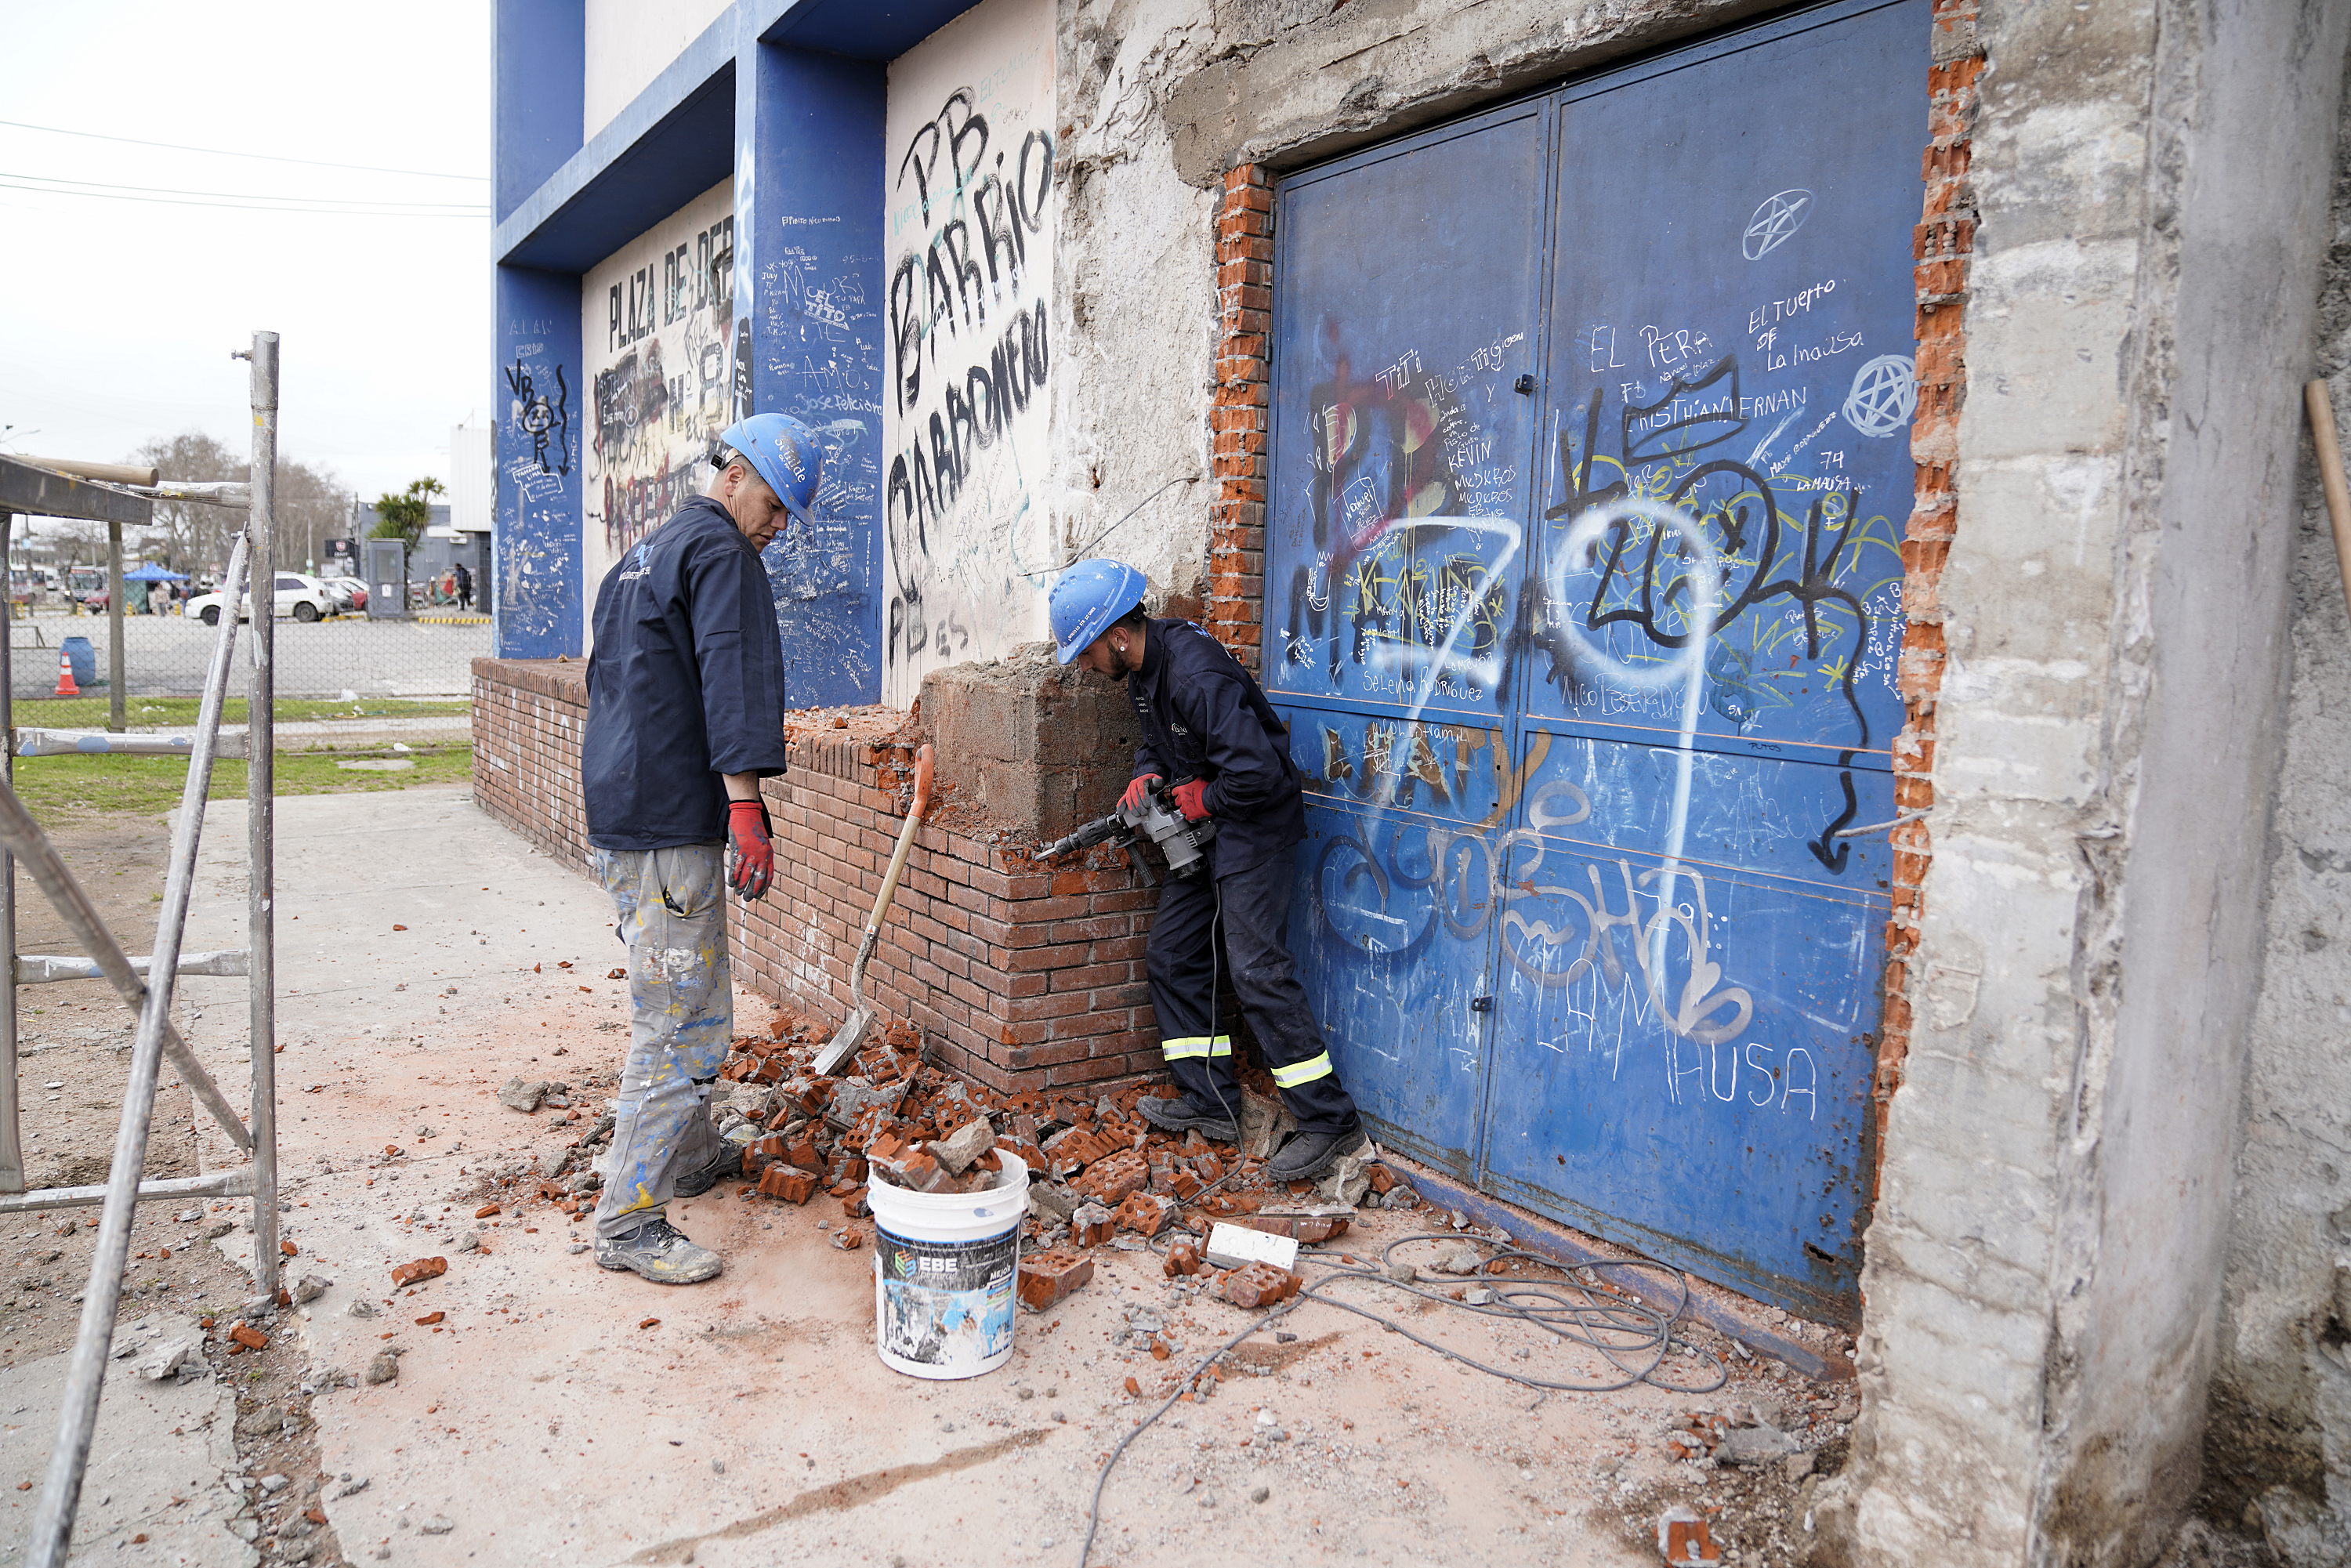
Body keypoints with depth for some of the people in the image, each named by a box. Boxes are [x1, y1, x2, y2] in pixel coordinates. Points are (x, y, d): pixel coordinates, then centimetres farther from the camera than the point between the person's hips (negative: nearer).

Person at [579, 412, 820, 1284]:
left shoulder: (643, 554, 22)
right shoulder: (719, 552, -9)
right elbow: (733, 679, -20)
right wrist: (745, 805, -25)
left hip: (615, 819, 10)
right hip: (673, 827, -10)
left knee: (689, 1001, 22)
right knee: (681, 1023, -5)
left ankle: (693, 1156, 35)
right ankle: (628, 1221, 0)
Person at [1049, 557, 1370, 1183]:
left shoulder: (1196, 675, -28)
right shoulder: (1143, 669, 4)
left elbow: (1258, 773, -32)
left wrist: (1203, 798, -15)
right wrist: (1148, 774, 0)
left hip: (1255, 824, -10)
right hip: (1202, 828, 10)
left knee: (1255, 968, -14)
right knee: (1171, 959, 10)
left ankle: (1330, 1121, -6)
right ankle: (1211, 1102, 18)